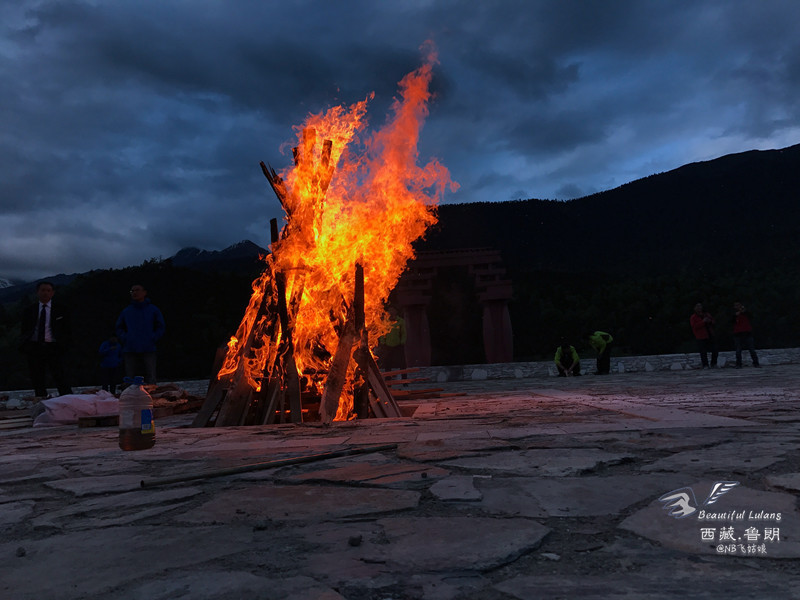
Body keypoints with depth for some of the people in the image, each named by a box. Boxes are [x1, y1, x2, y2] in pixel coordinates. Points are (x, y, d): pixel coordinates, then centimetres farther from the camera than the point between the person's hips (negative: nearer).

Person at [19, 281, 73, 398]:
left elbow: (66, 330, 7)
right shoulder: (29, 311, 14)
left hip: (54, 348, -3)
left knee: (60, 378, -10)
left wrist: (64, 345, -5)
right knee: (37, 380, 5)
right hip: (34, 348, 3)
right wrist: (24, 345, 0)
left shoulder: (61, 310, 8)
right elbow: (25, 330, 15)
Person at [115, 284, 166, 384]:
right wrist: (125, 339, 1)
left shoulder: (153, 310, 7)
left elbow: (161, 327, 8)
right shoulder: (126, 311, 12)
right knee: (129, 379, 3)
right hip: (129, 350, 2)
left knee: (151, 379, -5)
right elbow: (119, 328, 18)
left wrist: (152, 339, -5)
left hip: (148, 350, -2)